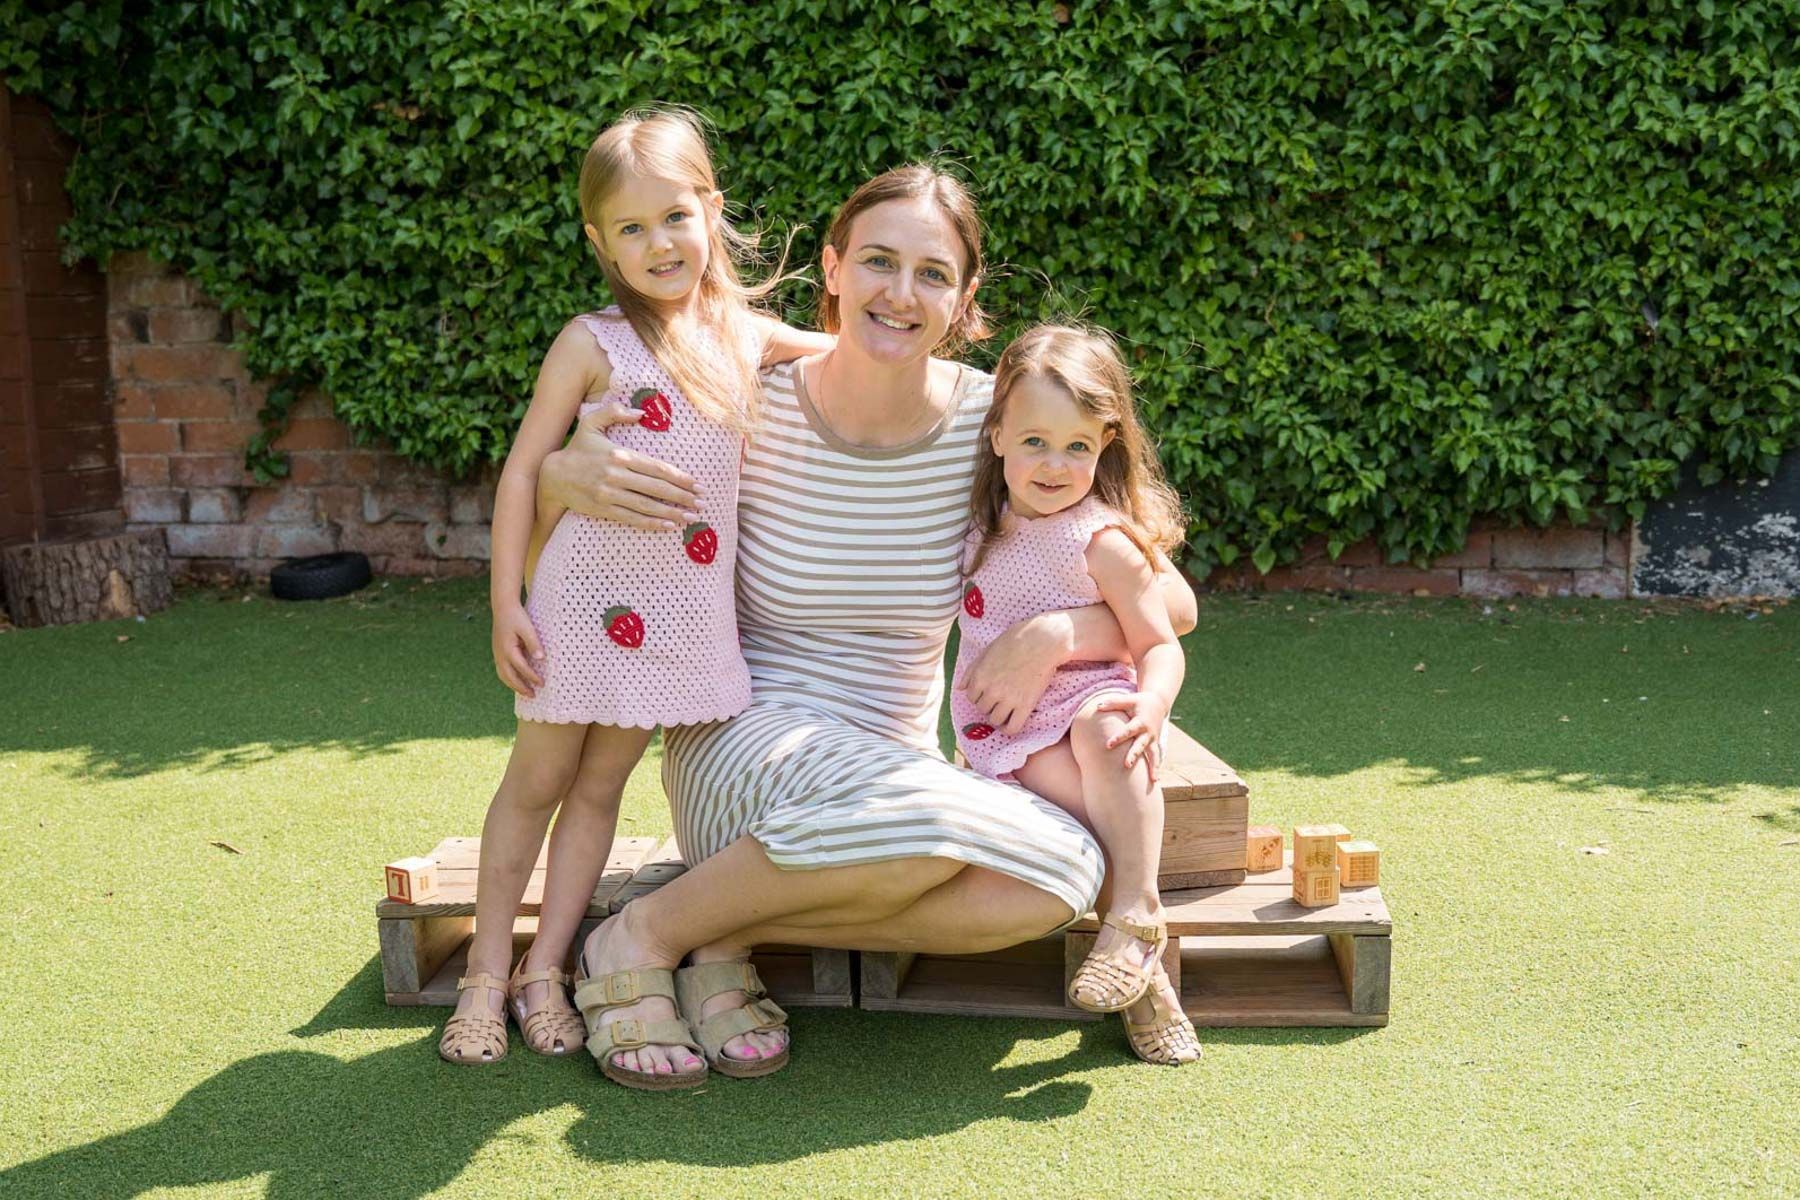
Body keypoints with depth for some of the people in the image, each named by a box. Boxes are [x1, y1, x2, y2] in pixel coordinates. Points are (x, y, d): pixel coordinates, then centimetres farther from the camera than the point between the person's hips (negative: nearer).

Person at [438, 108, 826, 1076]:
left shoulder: (746, 334, 5)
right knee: (537, 780, 6)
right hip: (587, 596, -4)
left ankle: (545, 972, 19)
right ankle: (486, 975, 18)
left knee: (600, 785, 10)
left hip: (684, 607, 4)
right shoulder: (593, 343, -9)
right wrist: (506, 606, -12)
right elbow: (524, 468, -8)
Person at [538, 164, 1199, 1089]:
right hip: (741, 742, -3)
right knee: (925, 817, -34)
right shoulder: (758, 407, -12)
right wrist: (572, 479, -25)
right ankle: (644, 935, -12)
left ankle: (732, 930, -13)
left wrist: (1052, 634, -21)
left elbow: (1171, 602, -2)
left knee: (1064, 871, -24)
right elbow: (537, 473, -1)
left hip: (896, 760, 4)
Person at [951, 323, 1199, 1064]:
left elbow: (1161, 646, -10)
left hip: (1086, 701, -2)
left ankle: (1136, 915, -31)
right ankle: (1143, 974, -25)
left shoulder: (1103, 539, -9)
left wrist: (1150, 708, -30)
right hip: (1007, 731, 2)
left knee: (1104, 726, -37)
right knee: (1060, 778, -30)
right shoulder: (986, 518, 5)